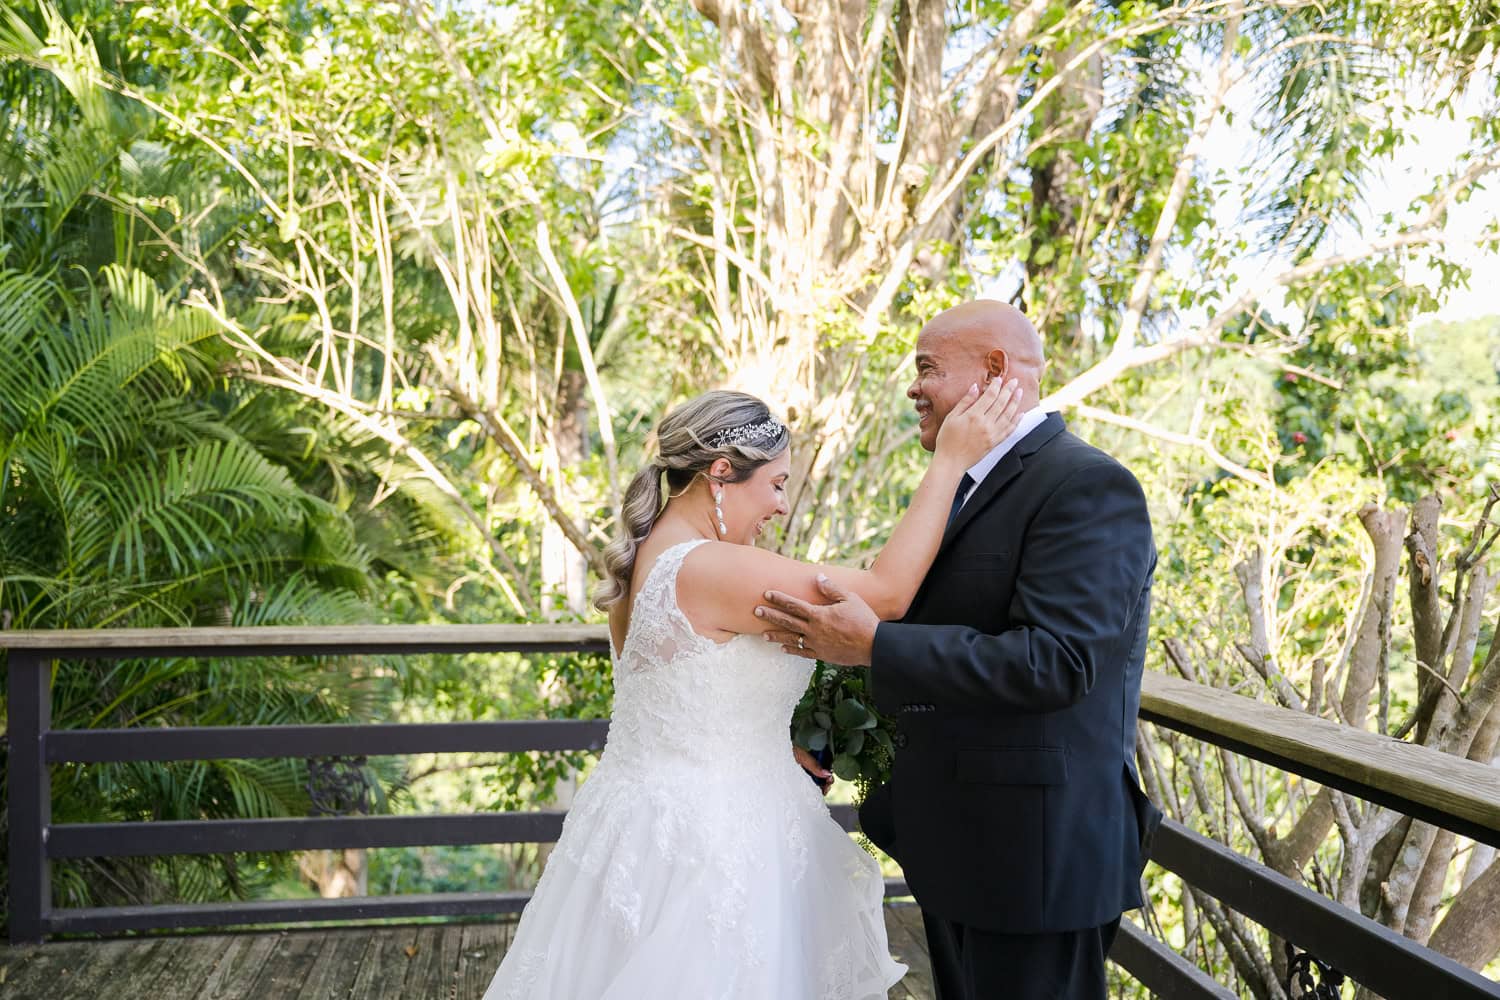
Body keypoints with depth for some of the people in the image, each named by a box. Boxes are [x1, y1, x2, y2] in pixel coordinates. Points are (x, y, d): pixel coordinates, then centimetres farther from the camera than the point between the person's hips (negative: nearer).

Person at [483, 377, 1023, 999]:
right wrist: (950, 460, -18)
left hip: (648, 824, 9)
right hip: (706, 849, -9)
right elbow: (887, 593, -22)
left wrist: (784, 746, 20)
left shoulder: (643, 562, 5)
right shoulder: (712, 569, -24)